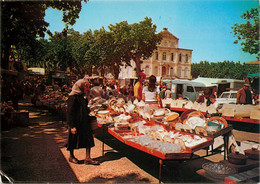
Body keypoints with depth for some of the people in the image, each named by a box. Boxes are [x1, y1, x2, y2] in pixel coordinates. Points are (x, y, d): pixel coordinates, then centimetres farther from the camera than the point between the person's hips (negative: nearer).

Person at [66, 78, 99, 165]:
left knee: (88, 139, 5)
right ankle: (71, 156, 30)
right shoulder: (73, 97, -17)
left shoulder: (83, 97, 10)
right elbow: (70, 112, -18)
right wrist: (72, 126, -20)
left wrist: (90, 118, 20)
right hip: (76, 124, -8)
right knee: (73, 140, 9)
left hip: (84, 122, 8)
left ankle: (88, 158, 13)